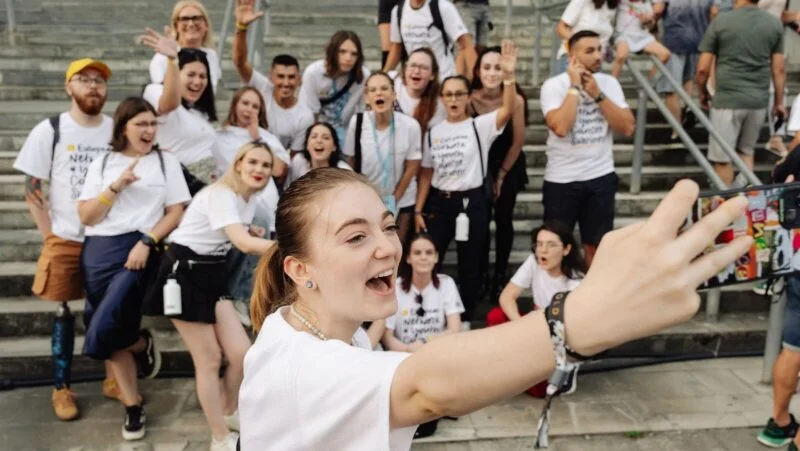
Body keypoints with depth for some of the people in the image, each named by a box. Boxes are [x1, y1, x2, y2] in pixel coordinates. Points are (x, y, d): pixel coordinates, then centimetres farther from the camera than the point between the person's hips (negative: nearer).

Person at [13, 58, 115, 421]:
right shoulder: (49, 130, -4)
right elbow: (32, 189, -2)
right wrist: (49, 235, -6)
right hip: (65, 241, -1)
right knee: (64, 312, 5)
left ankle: (113, 379, 24)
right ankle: (62, 388, 18)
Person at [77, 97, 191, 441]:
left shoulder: (166, 161, 6)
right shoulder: (103, 164, 10)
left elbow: (177, 212, -1)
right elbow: (86, 216, 3)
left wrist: (147, 242, -13)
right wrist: (116, 186, -10)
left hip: (139, 250, -3)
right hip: (99, 252, 4)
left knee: (103, 331, -14)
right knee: (109, 333, 6)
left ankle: (142, 344, 20)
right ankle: (132, 407, 21)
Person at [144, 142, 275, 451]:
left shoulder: (250, 200, 6)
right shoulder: (220, 194, -22)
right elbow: (243, 243, -36)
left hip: (213, 274, 8)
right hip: (185, 273, -7)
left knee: (241, 353, 0)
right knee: (209, 359, 0)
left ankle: (228, 413, 29)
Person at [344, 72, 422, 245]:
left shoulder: (411, 125, -20)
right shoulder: (357, 122, -17)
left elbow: (412, 168, -10)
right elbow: (351, 162, -5)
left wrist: (394, 199, -7)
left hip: (402, 200, 0)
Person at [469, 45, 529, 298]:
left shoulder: (515, 100, -22)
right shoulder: (470, 99, -20)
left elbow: (518, 142, -11)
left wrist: (501, 174, -3)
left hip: (508, 167, -1)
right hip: (479, 166, 1)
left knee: (503, 220, 5)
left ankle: (500, 274, 18)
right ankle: (481, 273, 20)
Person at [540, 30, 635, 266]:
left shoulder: (609, 83, 3)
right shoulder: (554, 85, -9)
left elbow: (628, 127, -6)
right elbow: (560, 127, -25)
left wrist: (597, 94, -12)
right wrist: (575, 86, -17)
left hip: (601, 177, 3)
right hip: (561, 180, -3)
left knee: (595, 245, 12)